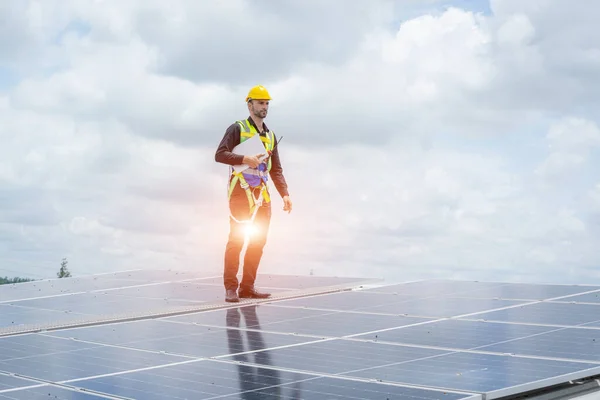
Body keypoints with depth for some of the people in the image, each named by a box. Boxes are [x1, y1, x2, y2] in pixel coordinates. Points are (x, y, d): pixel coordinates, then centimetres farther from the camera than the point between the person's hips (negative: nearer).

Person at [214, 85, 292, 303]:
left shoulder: (271, 136, 19)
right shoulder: (237, 129, 0)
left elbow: (276, 170, 18)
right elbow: (219, 154, -10)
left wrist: (285, 194, 8)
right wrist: (245, 159, -20)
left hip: (262, 195, 7)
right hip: (241, 192, -7)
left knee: (258, 241, 5)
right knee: (237, 238, -9)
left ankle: (247, 287, 10)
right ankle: (231, 288, -8)